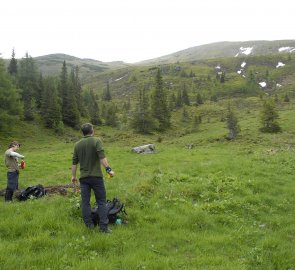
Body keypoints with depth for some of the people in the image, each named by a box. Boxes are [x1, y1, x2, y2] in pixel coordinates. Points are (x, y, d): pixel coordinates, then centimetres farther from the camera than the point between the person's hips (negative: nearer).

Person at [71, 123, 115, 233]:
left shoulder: (77, 144, 8)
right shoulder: (96, 141, -6)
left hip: (83, 177, 4)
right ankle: (103, 227, -2)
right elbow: (102, 157, -18)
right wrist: (109, 169, -17)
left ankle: (89, 225, 10)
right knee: (101, 202, 1)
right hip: (96, 176, -4)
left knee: (85, 202, 8)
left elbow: (74, 162, 12)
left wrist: (73, 176, 21)